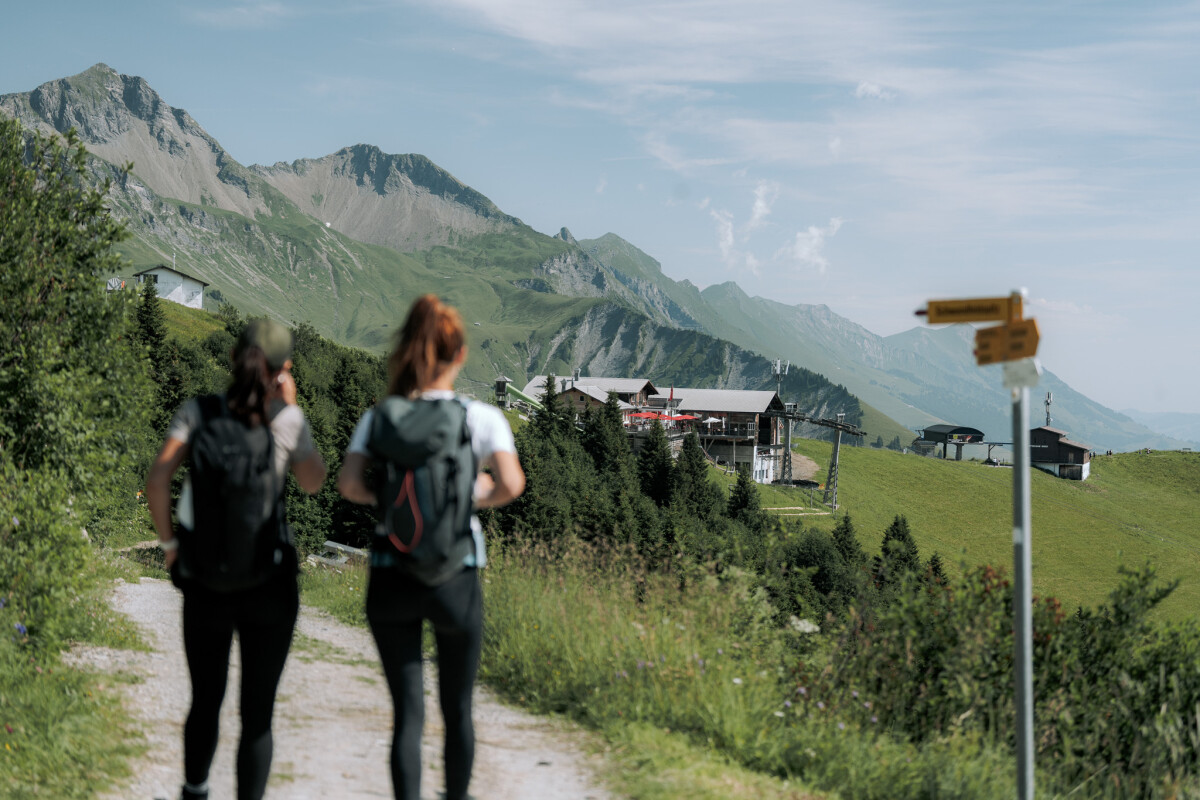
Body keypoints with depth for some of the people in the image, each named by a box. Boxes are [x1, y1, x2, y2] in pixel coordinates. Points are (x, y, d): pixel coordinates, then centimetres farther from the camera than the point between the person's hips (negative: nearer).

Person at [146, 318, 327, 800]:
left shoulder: (198, 412, -4)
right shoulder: (288, 420, -6)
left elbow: (157, 480, -14)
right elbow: (314, 484, 10)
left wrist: (168, 543, -1)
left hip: (205, 583, 2)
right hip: (270, 584, -2)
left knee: (206, 699, 22)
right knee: (257, 714, 7)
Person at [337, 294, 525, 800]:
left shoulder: (378, 419, 1)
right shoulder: (482, 418, -4)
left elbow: (349, 484, -12)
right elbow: (511, 484, -18)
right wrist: (481, 495, 2)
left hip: (390, 577, 1)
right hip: (456, 577, -1)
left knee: (408, 711, 5)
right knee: (457, 707, 17)